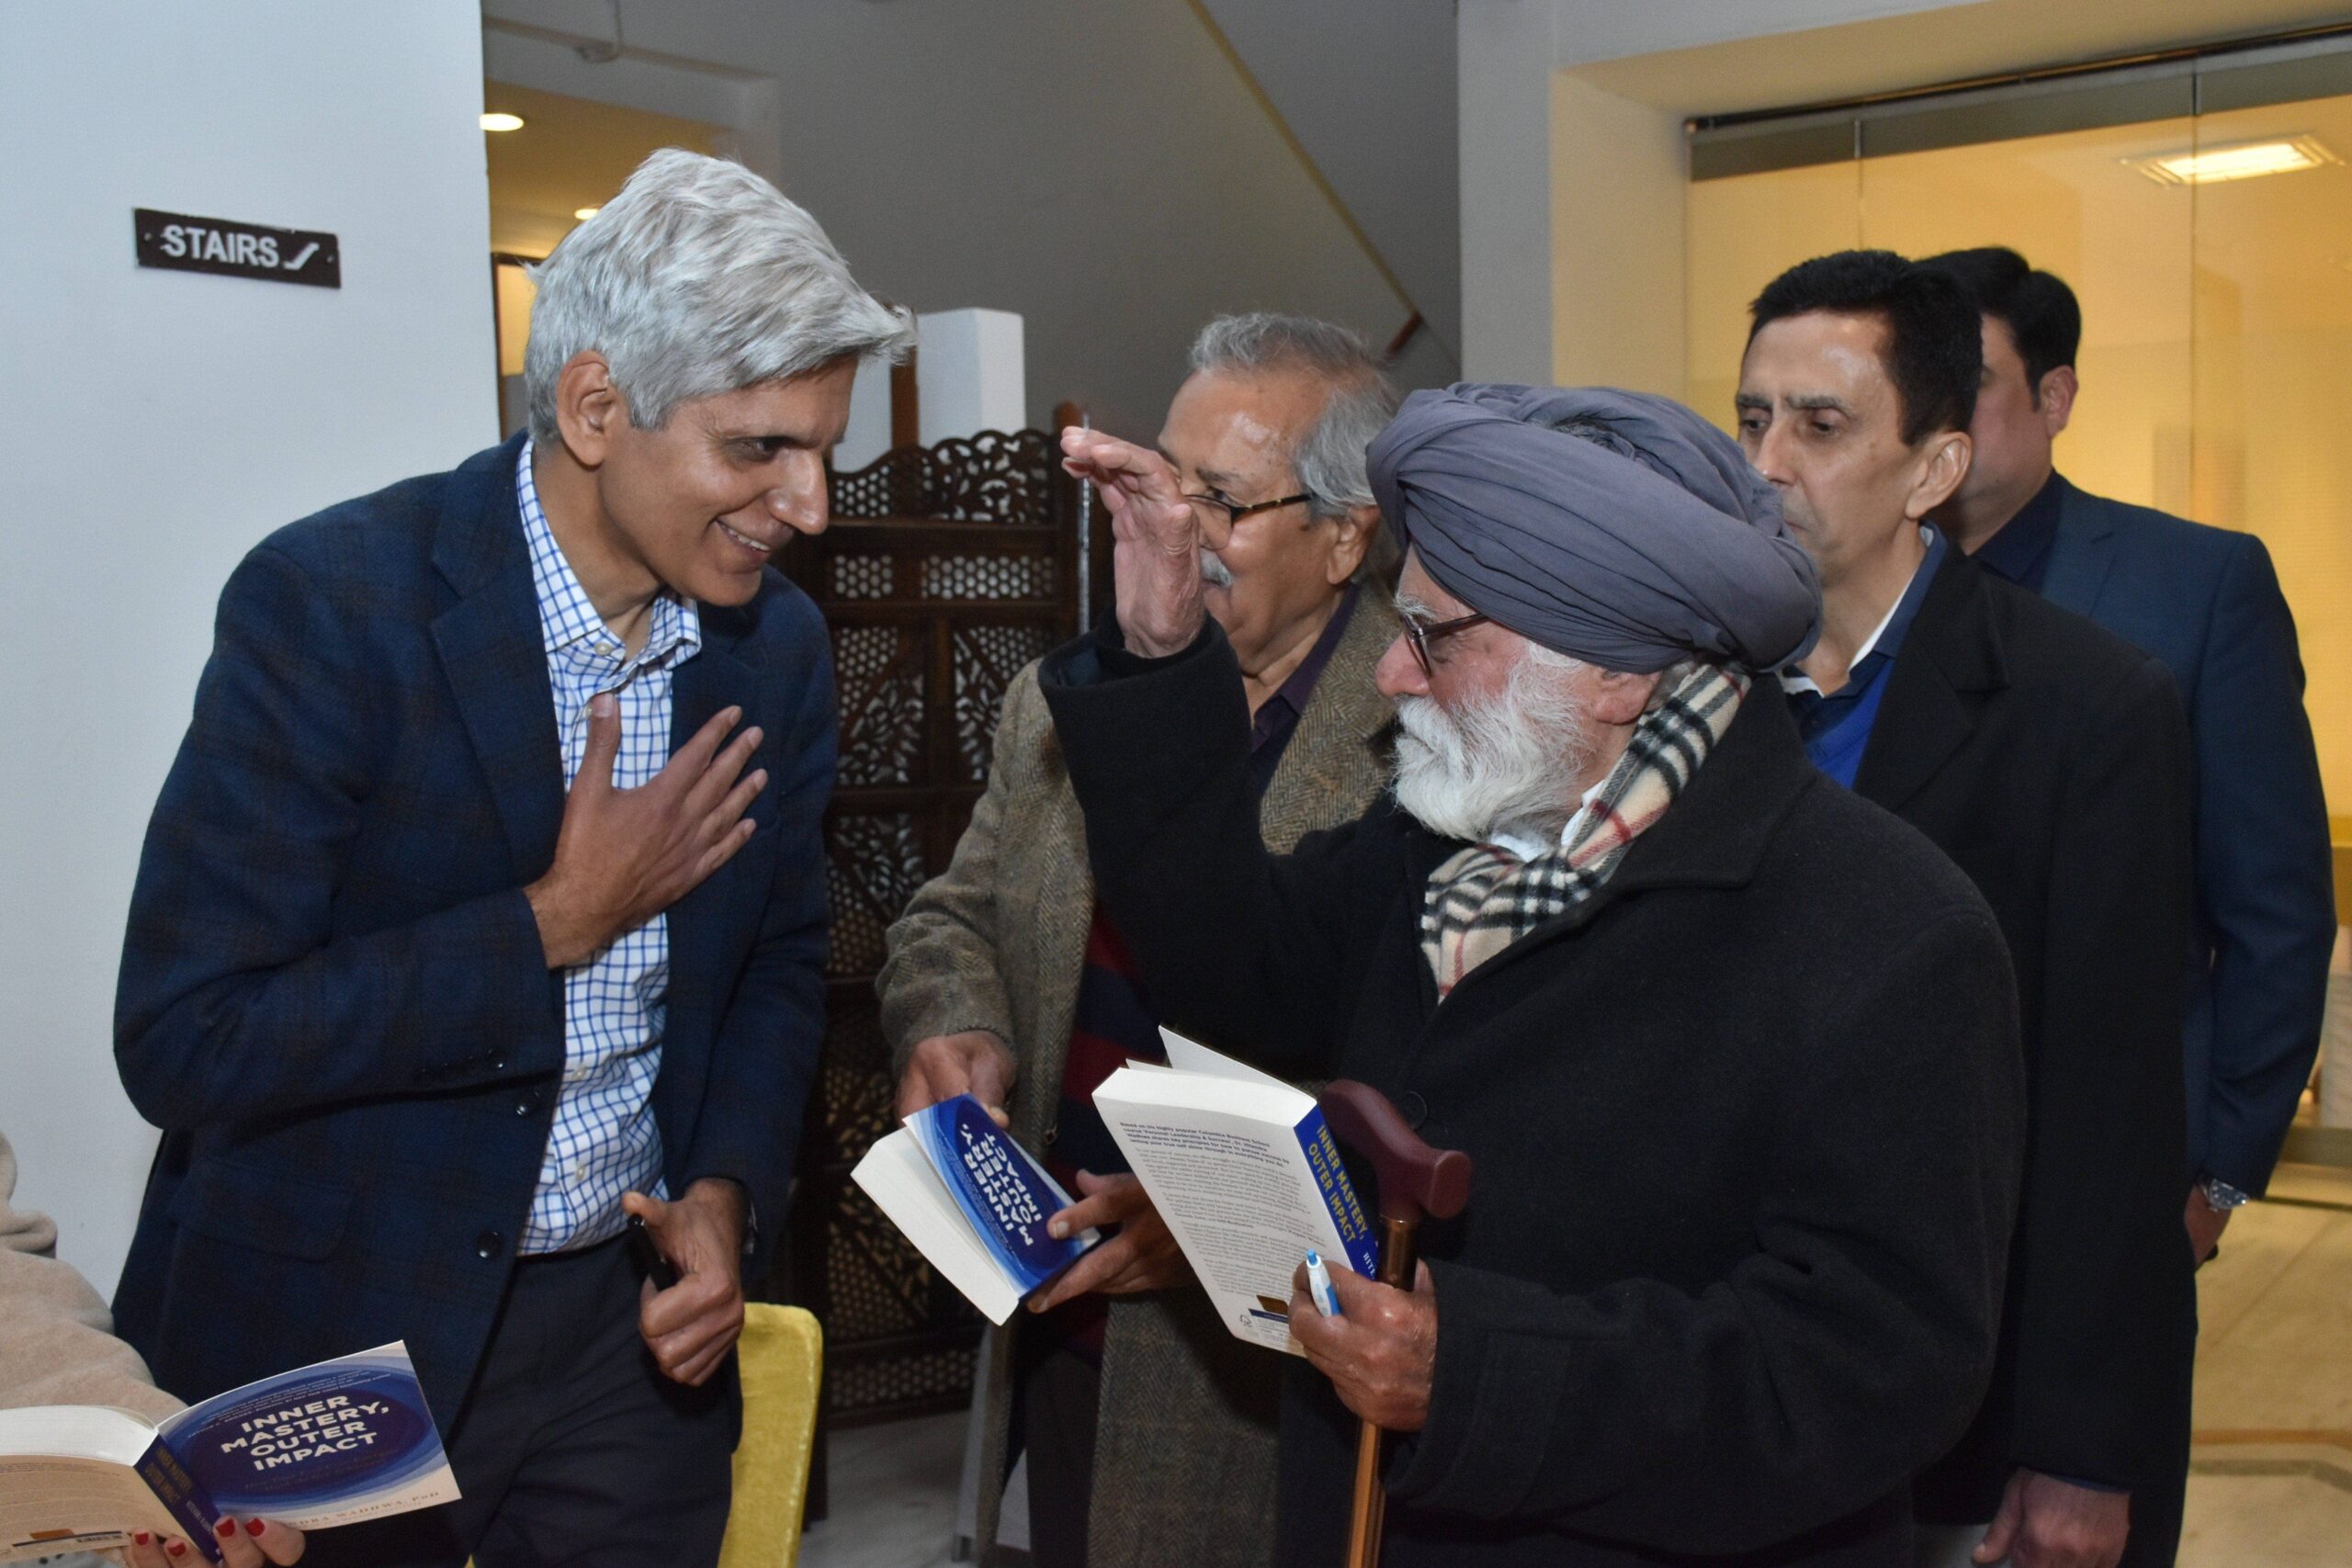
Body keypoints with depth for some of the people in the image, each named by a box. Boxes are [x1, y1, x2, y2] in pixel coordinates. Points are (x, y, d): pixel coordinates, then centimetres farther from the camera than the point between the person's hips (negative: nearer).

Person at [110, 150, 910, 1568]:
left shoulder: (777, 644, -2)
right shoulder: (332, 602, -19)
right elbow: (182, 1042, -21)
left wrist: (725, 1195, -7)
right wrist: (555, 924, -21)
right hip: (326, 1336, -4)